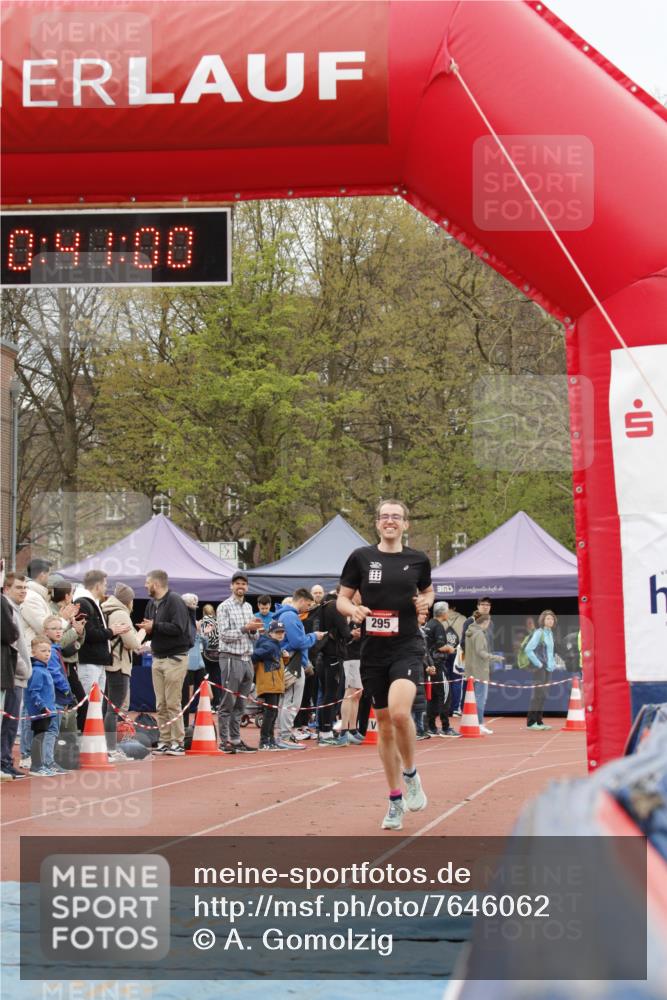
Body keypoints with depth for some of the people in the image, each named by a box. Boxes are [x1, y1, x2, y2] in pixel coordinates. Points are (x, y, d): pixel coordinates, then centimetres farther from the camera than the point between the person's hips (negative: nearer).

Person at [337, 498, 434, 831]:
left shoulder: (418, 560, 4)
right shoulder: (361, 557, 3)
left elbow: (428, 591, 21)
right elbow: (341, 598, 8)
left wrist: (425, 603, -2)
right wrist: (353, 610, -13)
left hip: (407, 648, -2)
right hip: (373, 651, 2)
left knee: (399, 712, -25)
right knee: (384, 723, 8)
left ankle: (410, 775, 1)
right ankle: (396, 801, 20)